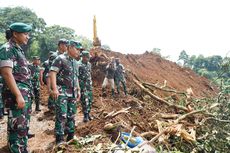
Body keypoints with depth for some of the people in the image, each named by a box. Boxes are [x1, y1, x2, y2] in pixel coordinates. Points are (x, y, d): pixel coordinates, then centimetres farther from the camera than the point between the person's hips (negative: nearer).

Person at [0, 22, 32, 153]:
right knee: (18, 128, -5)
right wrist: (18, 95, -24)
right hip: (17, 94, -9)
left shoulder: (19, 50, 18)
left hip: (25, 93, 9)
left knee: (24, 126, 15)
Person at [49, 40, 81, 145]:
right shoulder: (60, 59, -8)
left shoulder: (75, 62, 17)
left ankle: (71, 136, 21)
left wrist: (78, 90, 19)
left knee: (71, 115, 11)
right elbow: (52, 73, -16)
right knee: (62, 115, -11)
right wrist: (54, 88, -24)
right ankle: (59, 138, -2)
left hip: (72, 92, 8)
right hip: (62, 91, -8)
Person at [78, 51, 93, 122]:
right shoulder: (79, 65, -13)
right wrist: (78, 86, -16)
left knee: (90, 100, 10)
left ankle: (88, 114, 22)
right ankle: (85, 116, 3)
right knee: (85, 101, -6)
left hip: (89, 85, 7)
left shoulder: (89, 64, 10)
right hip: (83, 85, -7)